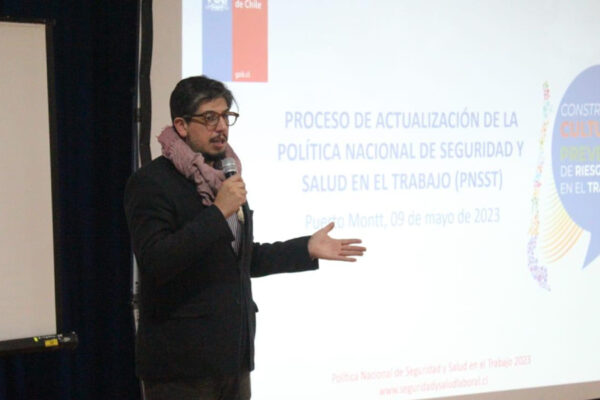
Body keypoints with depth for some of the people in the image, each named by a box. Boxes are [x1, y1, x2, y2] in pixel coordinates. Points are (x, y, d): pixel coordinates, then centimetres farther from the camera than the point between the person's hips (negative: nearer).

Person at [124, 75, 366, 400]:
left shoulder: (225, 176, 16)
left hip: (232, 356, 8)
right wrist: (218, 212, -23)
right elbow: (154, 262, -22)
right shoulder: (151, 182, -10)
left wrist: (307, 250, 15)